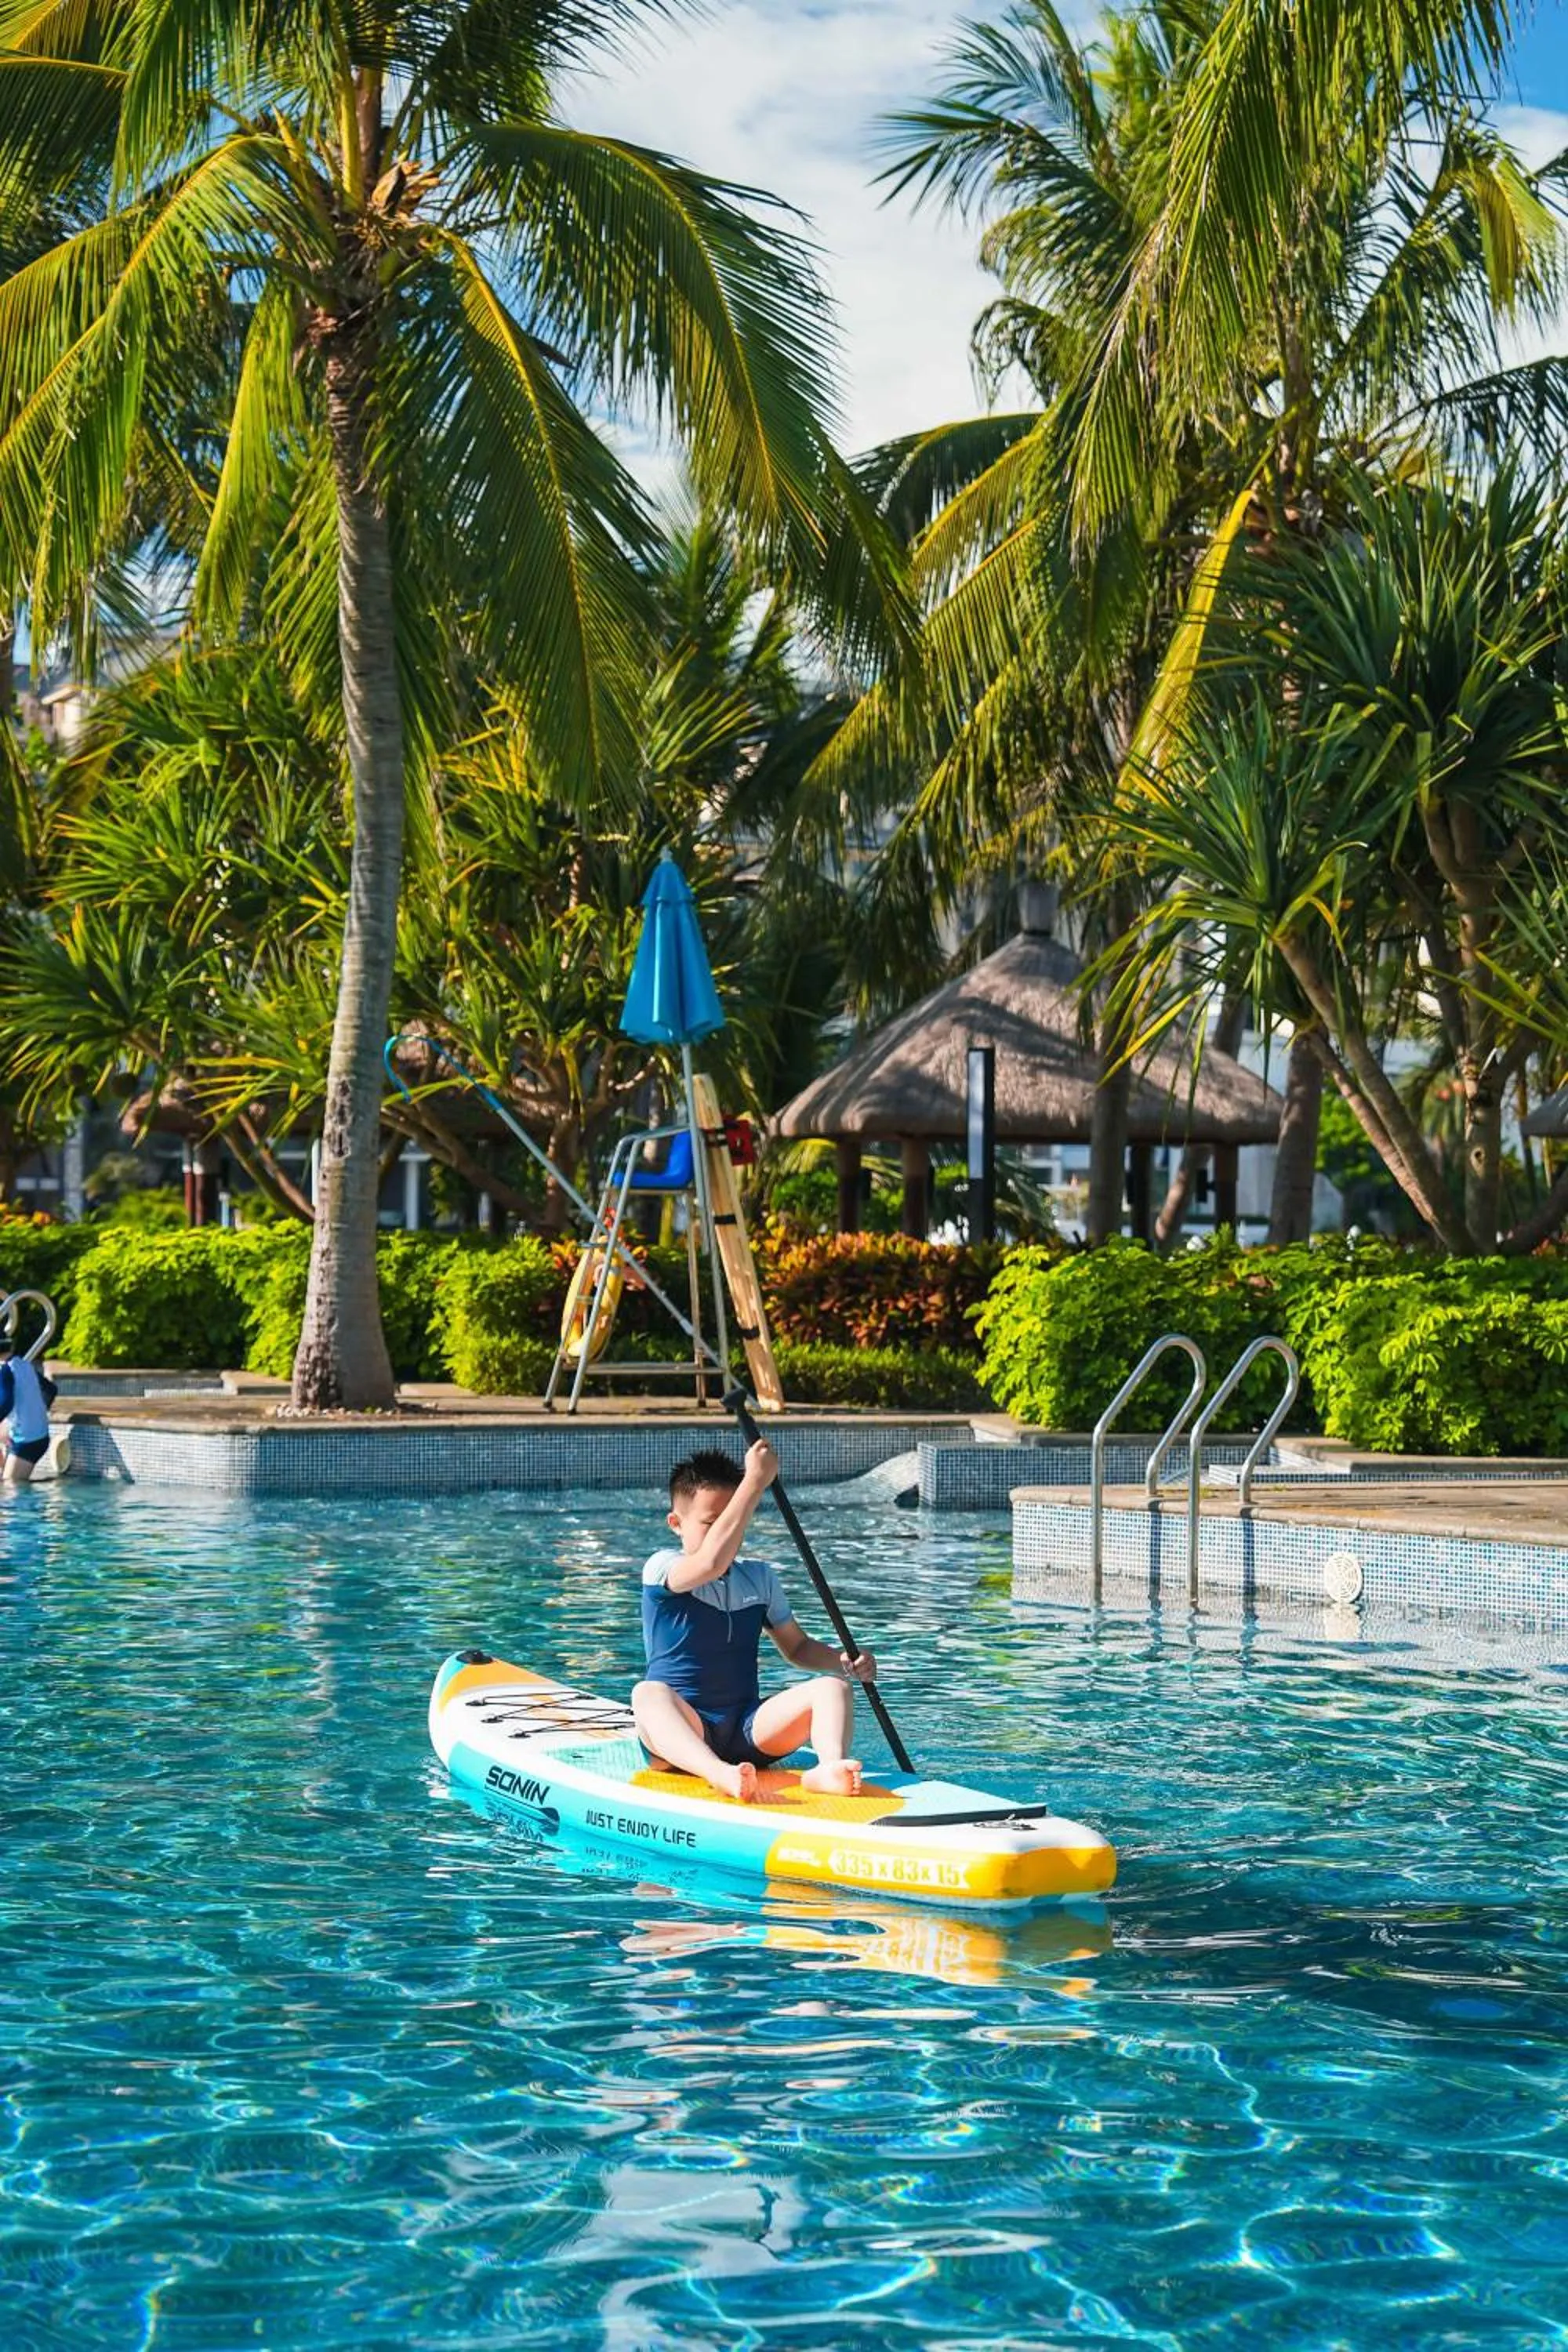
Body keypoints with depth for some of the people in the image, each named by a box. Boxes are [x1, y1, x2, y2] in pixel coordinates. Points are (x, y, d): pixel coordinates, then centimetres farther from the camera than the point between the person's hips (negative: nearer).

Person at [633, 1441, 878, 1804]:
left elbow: (796, 1646, 24)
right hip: (679, 1732, -5)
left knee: (833, 1687, -16)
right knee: (649, 1693, -38)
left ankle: (828, 1767, -48)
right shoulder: (661, 1569, -6)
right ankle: (718, 1774, -65)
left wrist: (844, 1662, 1)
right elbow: (711, 1563, -28)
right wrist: (756, 1480, -27)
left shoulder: (760, 1578, 15)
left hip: (749, 1733, 5)